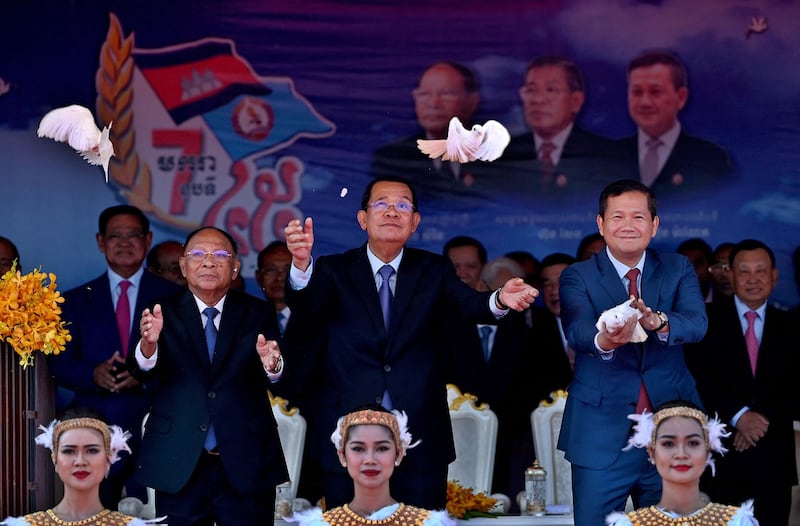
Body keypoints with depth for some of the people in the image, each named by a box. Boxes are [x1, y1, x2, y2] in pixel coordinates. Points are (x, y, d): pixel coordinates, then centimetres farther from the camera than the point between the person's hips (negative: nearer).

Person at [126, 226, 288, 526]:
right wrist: (149, 344, -35)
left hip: (246, 466, 1)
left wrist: (272, 366, -32)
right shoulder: (164, 313, 3)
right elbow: (141, 373, -12)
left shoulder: (257, 313, 4)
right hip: (179, 467, 0)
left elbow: (282, 382, -8)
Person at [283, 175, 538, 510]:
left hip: (421, 443, 1)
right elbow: (306, 304, -16)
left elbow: (469, 304, -11)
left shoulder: (433, 271, 6)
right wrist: (301, 265, -39)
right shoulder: (335, 271, 3)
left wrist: (500, 300, -35)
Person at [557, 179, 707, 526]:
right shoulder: (578, 276, -1)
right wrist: (603, 341, -44)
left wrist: (658, 322, -36)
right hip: (602, 435, -2)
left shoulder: (678, 270, 5)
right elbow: (577, 331, -20)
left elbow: (697, 323, -13)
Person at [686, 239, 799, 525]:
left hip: (774, 457, 2)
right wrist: (738, 415, -17)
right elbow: (700, 377, -6)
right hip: (720, 454, -2)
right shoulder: (707, 319, 4)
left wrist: (764, 419, -11)